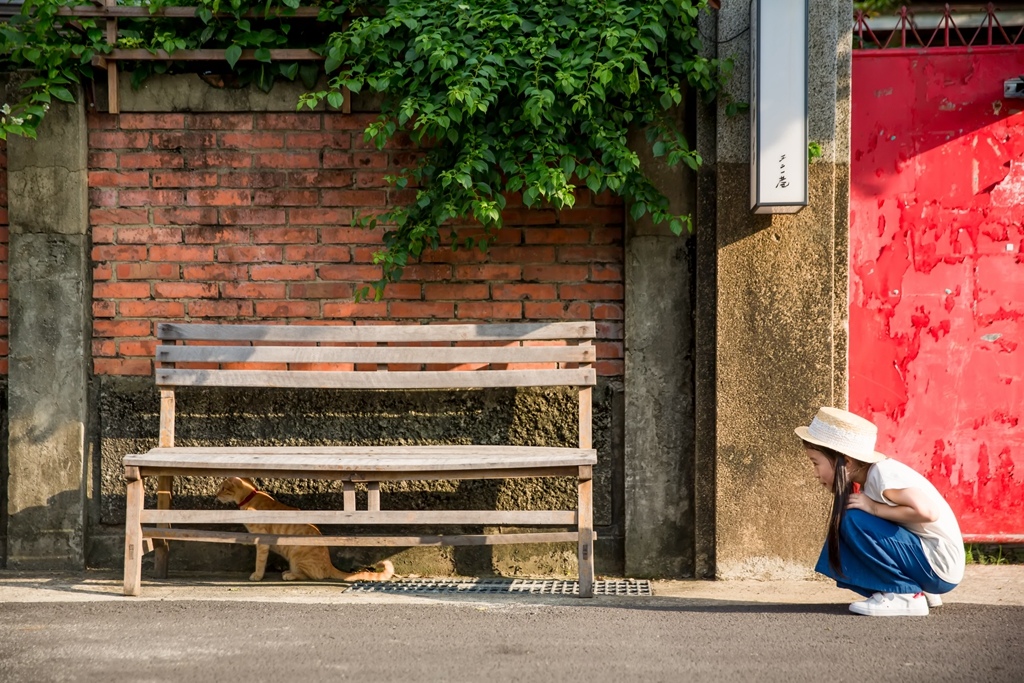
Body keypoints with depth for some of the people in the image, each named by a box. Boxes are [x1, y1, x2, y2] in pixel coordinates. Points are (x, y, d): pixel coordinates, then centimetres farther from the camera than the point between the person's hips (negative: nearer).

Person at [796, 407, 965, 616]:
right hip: (922, 562, 9)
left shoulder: (882, 473, -20)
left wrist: (873, 508, -21)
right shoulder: (870, 475, 7)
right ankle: (918, 589, 12)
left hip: (938, 565, -9)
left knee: (853, 520, -21)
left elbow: (926, 511, -30)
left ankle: (907, 596, -12)